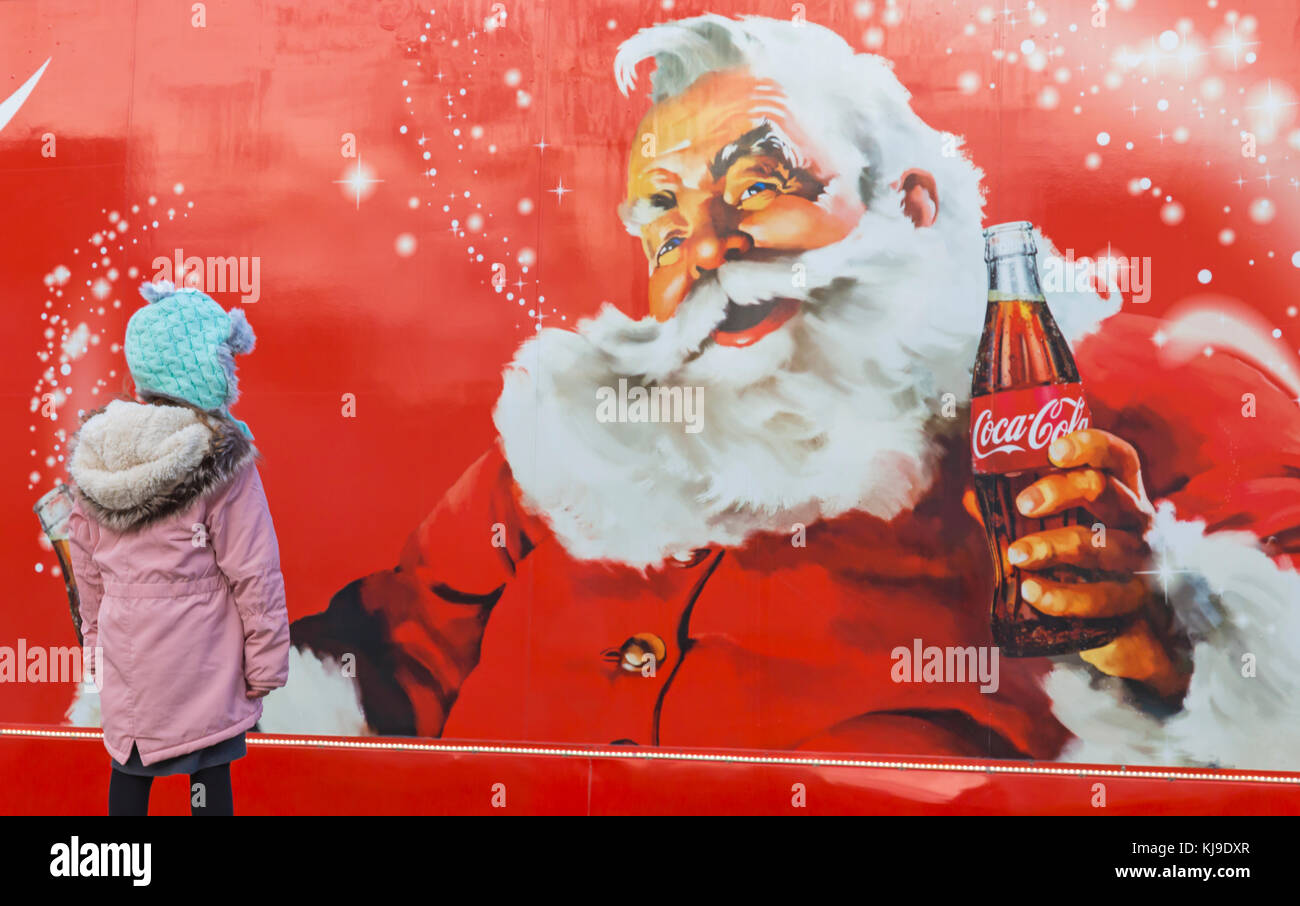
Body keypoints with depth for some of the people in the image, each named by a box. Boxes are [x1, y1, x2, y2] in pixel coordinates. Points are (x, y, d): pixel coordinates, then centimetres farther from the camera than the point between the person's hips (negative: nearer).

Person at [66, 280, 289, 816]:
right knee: (208, 772, 8)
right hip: (200, 660, -5)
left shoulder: (93, 453, 0)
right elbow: (253, 572, -15)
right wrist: (267, 662, -5)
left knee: (129, 770, 18)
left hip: (125, 654, 5)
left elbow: (86, 568, 9)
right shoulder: (220, 458, -17)